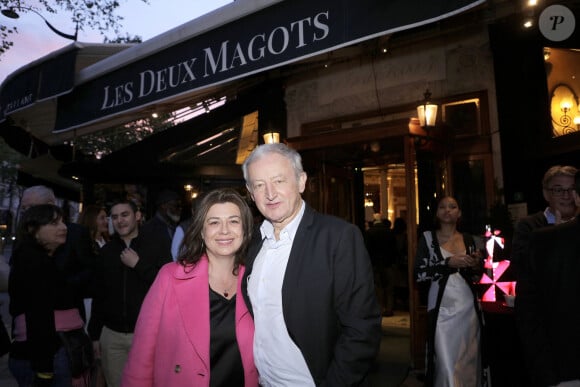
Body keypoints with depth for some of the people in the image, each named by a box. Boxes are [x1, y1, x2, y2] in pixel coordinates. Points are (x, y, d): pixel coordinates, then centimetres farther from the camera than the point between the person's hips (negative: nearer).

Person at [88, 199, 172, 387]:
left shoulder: (154, 248, -4)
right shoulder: (106, 251, 6)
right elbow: (98, 294, 10)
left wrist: (139, 265, -17)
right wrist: (94, 334, 11)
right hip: (111, 334, 3)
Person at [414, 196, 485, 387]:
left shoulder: (468, 239, 9)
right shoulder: (427, 238, -2)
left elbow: (475, 276, 18)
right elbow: (419, 274, -11)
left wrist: (477, 265, -4)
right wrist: (448, 263, -19)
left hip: (468, 306, 4)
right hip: (443, 307, -4)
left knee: (468, 359, 9)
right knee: (447, 362, -5)